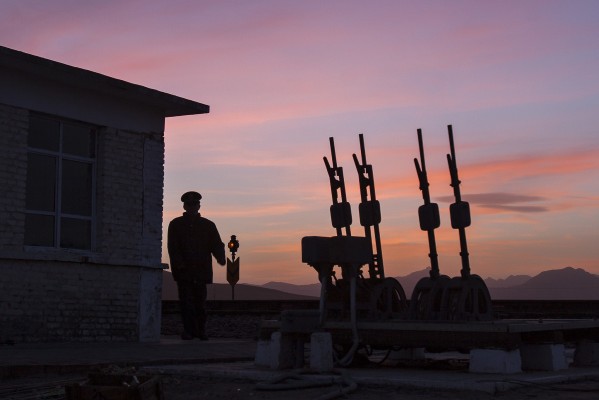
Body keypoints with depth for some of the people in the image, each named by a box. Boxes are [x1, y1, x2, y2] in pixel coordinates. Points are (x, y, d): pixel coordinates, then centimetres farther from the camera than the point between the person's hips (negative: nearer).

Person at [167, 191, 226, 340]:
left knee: (200, 301, 4)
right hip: (183, 271, -1)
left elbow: (217, 245, 1)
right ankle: (189, 330, 0)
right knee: (186, 301, -5)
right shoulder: (175, 224, 8)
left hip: (201, 270, 1)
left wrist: (221, 258, -20)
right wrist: (179, 264, -17)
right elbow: (172, 247, -1)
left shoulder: (208, 225, 10)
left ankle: (201, 330, 16)